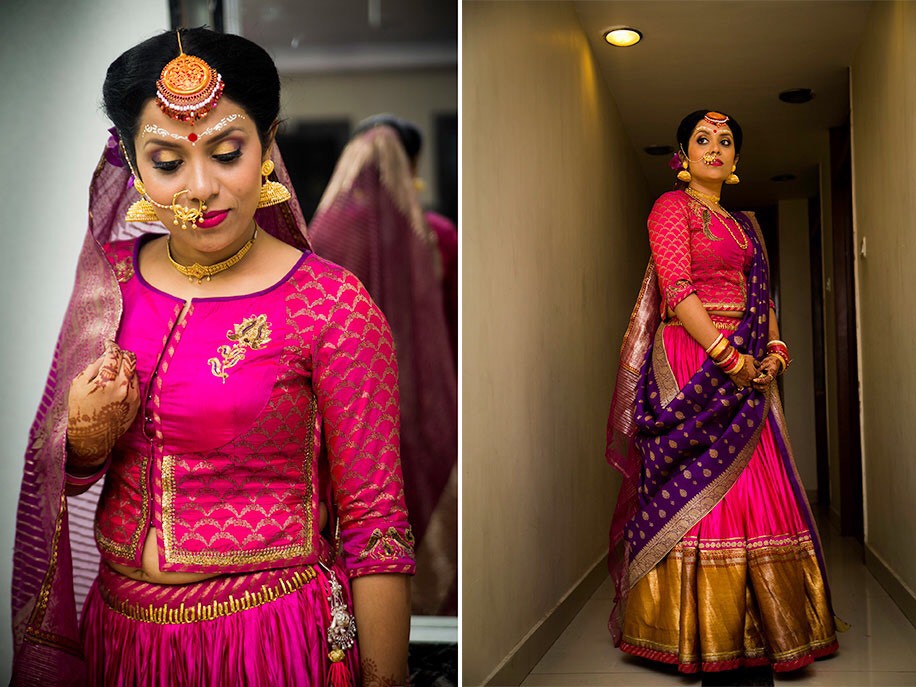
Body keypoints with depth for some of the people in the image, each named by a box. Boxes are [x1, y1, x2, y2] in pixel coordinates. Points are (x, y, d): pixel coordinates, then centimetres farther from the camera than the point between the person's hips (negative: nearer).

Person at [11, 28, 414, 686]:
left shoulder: (333, 306, -16)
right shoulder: (110, 278, -1)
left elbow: (375, 522, -13)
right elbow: (57, 477, 9)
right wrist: (85, 443, -12)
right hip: (121, 629, 5)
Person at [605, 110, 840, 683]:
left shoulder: (744, 223, 23)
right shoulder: (673, 207, 0)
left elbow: (763, 297, 21)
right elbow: (677, 288, -12)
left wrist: (775, 349, 1)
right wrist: (728, 357, -18)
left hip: (746, 372, 7)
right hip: (692, 364, -7)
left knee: (753, 489, 6)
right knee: (704, 490, -8)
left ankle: (744, 628, 15)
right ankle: (703, 640, -1)